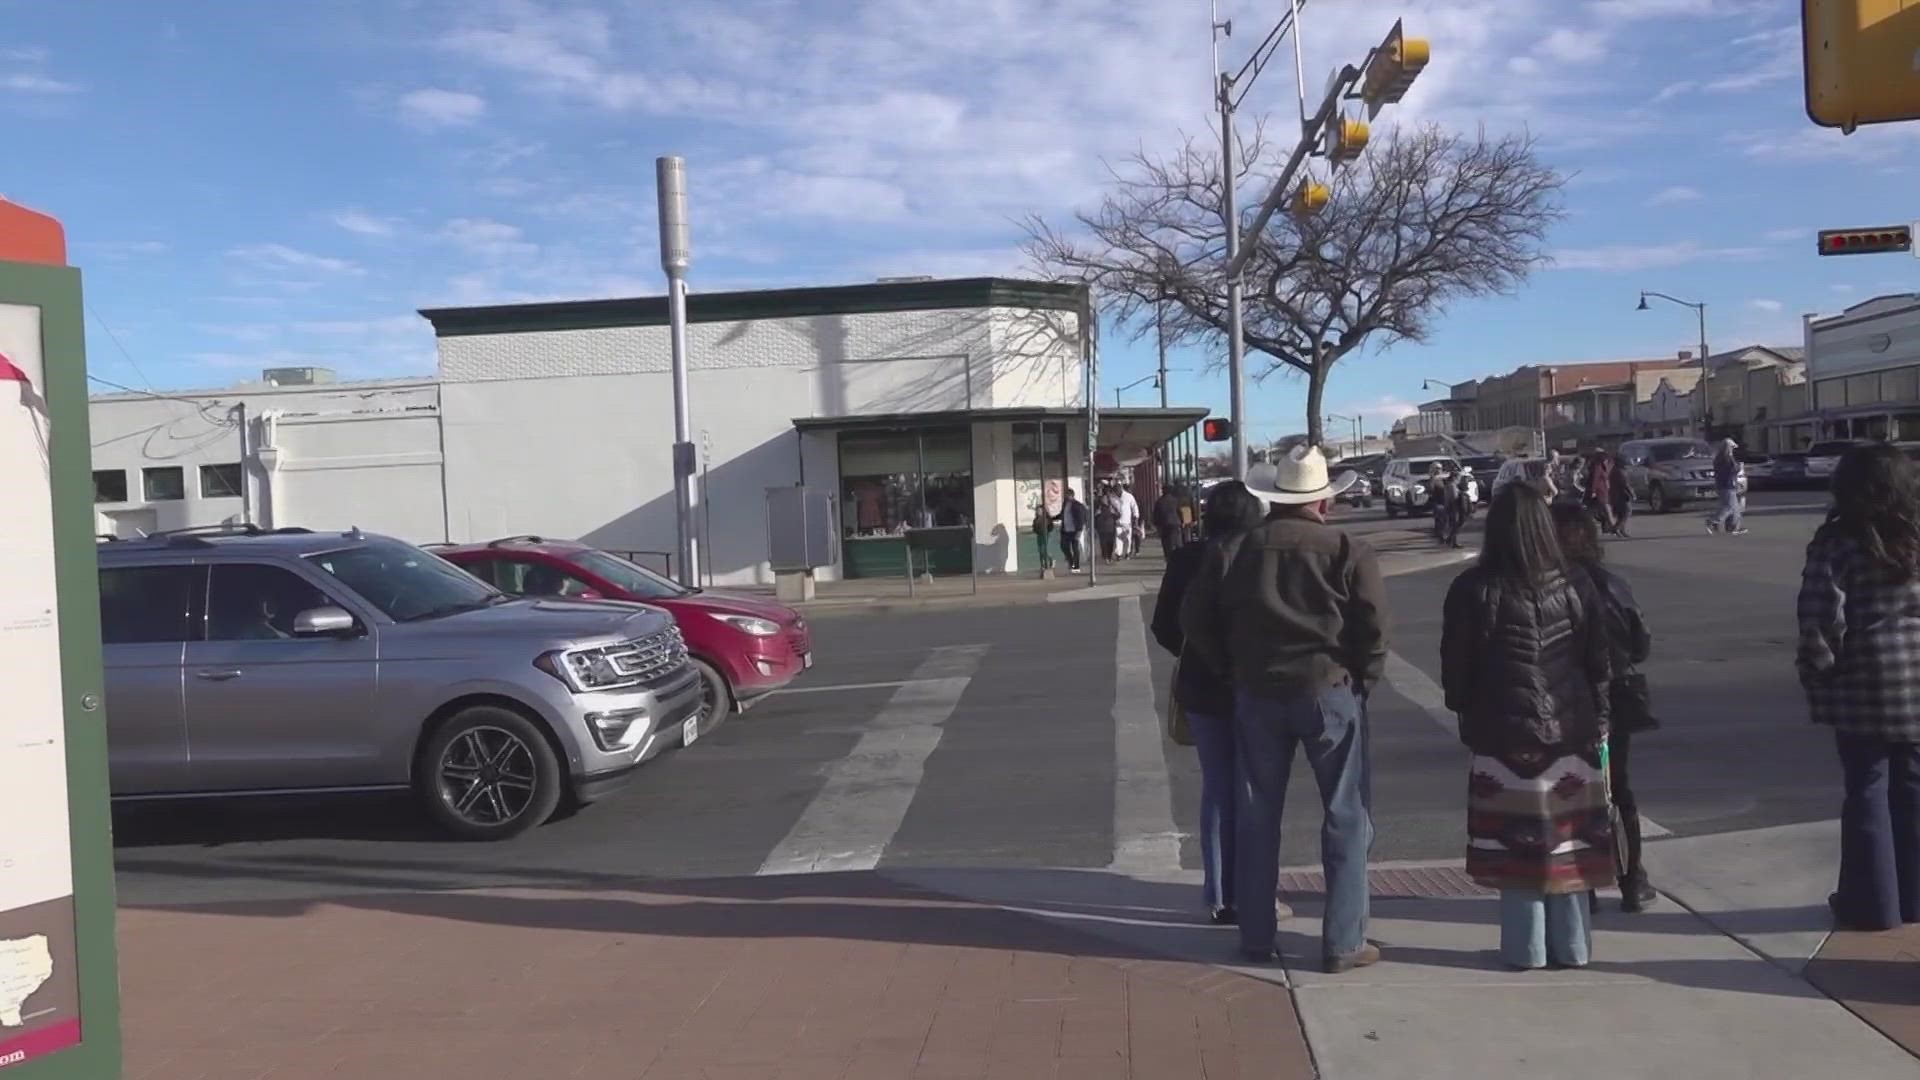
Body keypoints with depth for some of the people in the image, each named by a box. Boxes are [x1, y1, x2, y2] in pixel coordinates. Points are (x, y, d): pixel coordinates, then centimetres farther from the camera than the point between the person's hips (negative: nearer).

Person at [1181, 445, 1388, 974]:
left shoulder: (1232, 551, 1)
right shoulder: (1348, 552, -7)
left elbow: (1195, 622, 4)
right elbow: (1374, 629, -11)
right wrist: (1361, 681, 4)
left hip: (1256, 694, 3)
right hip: (1330, 692, -3)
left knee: (1256, 817, 13)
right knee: (1346, 817, 7)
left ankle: (1256, 937, 20)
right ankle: (1344, 943, 8)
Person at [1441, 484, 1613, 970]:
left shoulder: (1474, 589, -9)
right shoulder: (1573, 587, -1)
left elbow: (1455, 667, -5)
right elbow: (1599, 664, 3)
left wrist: (1467, 717, 8)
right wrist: (1597, 721, 12)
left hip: (1503, 736, -3)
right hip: (1569, 733, 3)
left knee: (1516, 841, 5)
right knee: (1565, 842, 11)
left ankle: (1526, 948, 11)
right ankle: (1571, 946, 19)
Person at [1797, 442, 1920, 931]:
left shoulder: (1837, 543, -11)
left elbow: (1821, 621, -16)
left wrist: (1819, 671, -3)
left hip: (1864, 685, -4)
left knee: (1867, 792, 5)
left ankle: (1873, 903, 12)